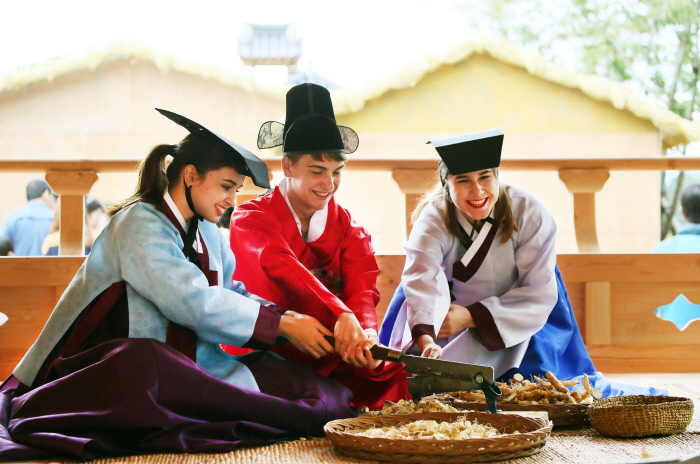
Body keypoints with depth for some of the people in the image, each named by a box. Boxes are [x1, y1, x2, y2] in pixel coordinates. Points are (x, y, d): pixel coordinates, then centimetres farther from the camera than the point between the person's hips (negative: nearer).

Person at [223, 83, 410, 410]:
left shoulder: (349, 230, 13)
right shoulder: (251, 220, 1)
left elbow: (362, 290, -6)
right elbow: (281, 266, -20)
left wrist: (365, 334, -31)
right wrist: (341, 315, -38)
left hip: (330, 360, 3)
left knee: (392, 371, -22)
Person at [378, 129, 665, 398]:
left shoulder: (530, 214, -22)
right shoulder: (434, 220, -22)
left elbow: (540, 293, -21)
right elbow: (422, 280, -41)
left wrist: (472, 317, -32)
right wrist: (425, 337, -61)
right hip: (453, 313, 2)